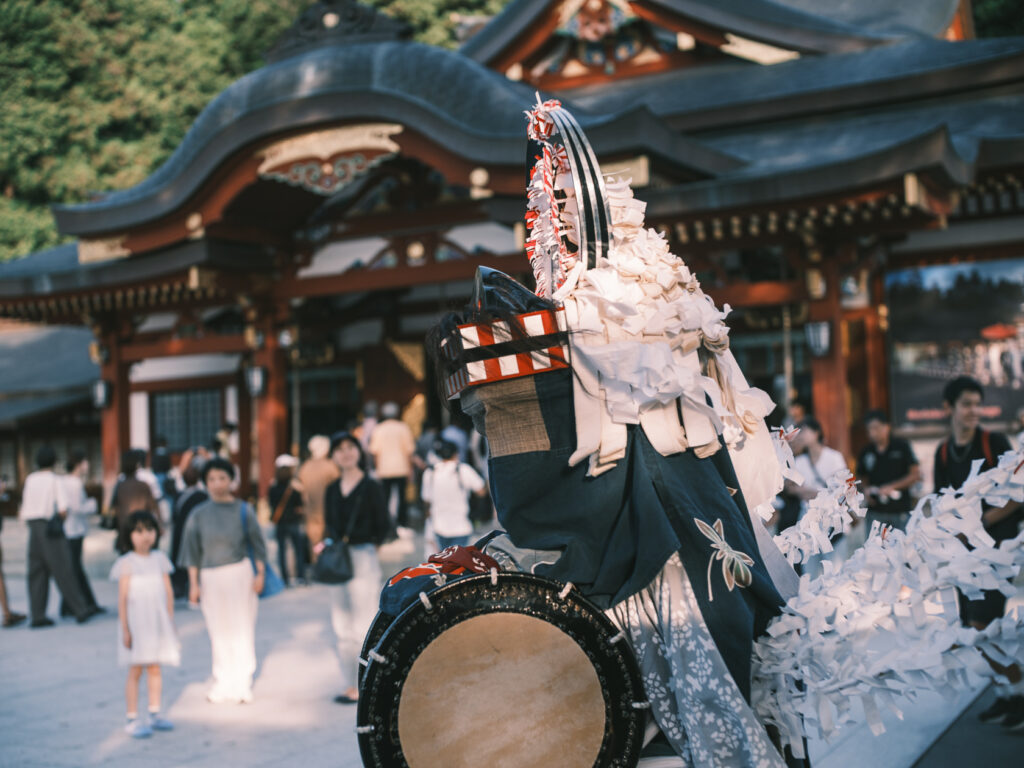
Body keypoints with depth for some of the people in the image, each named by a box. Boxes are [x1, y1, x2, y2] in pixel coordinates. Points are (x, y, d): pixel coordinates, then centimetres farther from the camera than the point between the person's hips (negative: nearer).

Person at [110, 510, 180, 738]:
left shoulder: (159, 559, 6)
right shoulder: (126, 563, -7)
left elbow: (169, 592, 10)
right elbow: (122, 597, -8)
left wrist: (170, 621, 9)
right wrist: (125, 629, -10)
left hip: (158, 622, 4)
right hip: (136, 623, -4)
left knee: (155, 668, 9)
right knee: (136, 670, -1)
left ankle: (154, 714, 19)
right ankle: (132, 719, 5)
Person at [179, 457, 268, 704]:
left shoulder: (243, 511, 1)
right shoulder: (199, 515, 3)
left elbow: (257, 545, 4)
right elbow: (193, 551, 6)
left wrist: (260, 574, -3)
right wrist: (194, 583, 2)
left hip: (240, 575, -1)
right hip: (211, 579, 1)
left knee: (242, 630, 2)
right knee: (219, 632, 4)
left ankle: (243, 684, 10)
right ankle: (223, 684, 13)